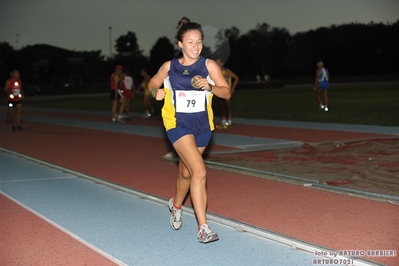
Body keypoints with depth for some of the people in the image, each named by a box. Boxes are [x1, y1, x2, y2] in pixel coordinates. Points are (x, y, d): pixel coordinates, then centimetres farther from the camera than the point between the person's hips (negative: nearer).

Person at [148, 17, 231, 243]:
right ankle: (203, 228, -17)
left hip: (202, 124, 3)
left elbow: (227, 92, -8)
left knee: (186, 172, 20)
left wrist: (210, 87, -27)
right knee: (200, 171, -20)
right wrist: (156, 92, -9)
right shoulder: (169, 66, -3)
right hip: (178, 123, -3)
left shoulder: (209, 65, -4)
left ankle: (176, 205, 52)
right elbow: (153, 83, 14)